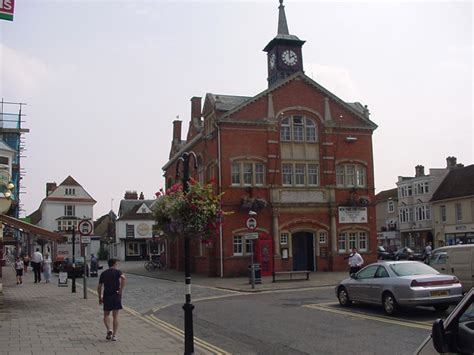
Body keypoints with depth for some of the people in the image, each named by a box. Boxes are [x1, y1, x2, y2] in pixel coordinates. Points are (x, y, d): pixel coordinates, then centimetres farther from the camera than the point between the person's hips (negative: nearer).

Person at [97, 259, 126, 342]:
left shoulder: (103, 273, 11)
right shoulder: (117, 272, 1)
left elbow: (99, 287, 9)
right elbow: (123, 277, -21)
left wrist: (100, 298, 17)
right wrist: (121, 290, -15)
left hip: (106, 295, 2)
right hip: (116, 295, -2)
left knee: (106, 315, 15)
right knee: (115, 316, 6)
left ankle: (109, 329, -8)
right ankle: (114, 335, 3)